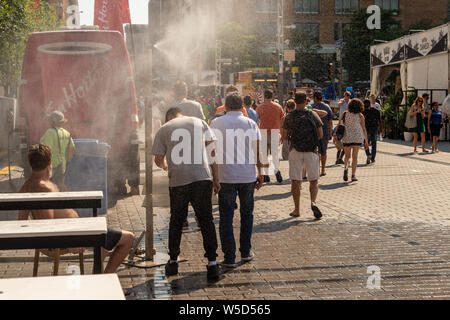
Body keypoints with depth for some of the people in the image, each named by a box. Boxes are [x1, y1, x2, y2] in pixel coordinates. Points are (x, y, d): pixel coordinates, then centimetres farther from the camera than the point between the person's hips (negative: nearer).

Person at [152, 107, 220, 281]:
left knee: (176, 221, 15)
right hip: (203, 177, 1)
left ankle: (173, 262, 23)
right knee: (206, 221, 6)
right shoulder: (199, 122, 14)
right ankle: (212, 263, 2)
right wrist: (216, 179, 9)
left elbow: (158, 160, 11)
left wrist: (165, 166, 35)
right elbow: (212, 150, 7)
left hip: (178, 180, 0)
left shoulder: (163, 130, 11)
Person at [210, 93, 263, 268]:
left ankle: (229, 258, 3)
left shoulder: (216, 123, 2)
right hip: (248, 176, 2)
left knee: (226, 217, 4)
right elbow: (258, 150, 1)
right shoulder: (250, 123, 4)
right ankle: (246, 252, 23)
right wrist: (260, 172, 9)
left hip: (225, 176, -1)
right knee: (247, 213, 18)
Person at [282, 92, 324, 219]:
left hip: (295, 151, 0)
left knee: (295, 181, 8)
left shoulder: (289, 116, -2)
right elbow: (320, 135, 1)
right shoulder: (313, 115, -2)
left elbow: (284, 137, 1)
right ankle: (313, 202, -15)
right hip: (312, 151, 0)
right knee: (314, 180, 9)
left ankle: (297, 210, 10)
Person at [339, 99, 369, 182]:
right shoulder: (360, 116, -3)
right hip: (357, 137, -1)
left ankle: (345, 168, -14)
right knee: (355, 156, 8)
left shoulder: (345, 114, 0)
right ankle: (353, 175, 4)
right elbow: (364, 129, -1)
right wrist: (366, 141, 4)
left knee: (347, 156, 14)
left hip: (346, 137, 1)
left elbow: (339, 125, -3)